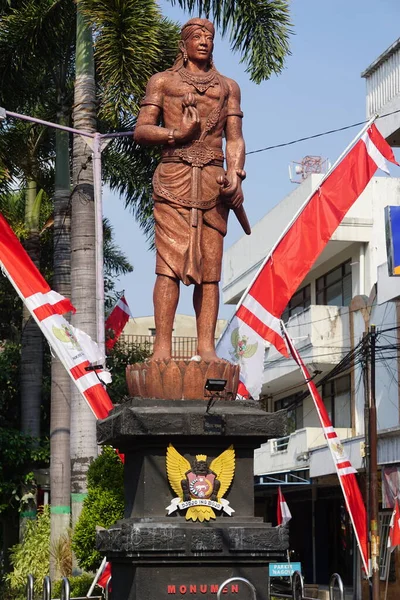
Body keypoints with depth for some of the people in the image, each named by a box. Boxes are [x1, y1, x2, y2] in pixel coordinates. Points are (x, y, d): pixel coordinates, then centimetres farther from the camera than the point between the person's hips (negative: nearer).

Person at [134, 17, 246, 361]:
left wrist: (235, 174, -4)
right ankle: (163, 348, -16)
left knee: (210, 267, -3)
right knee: (169, 265, -12)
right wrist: (177, 133, -9)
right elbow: (141, 132, 9)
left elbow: (235, 138, 15)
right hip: (174, 178, -2)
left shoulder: (228, 87, 24)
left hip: (214, 181, 2)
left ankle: (207, 347, -5)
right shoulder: (163, 81, 18)